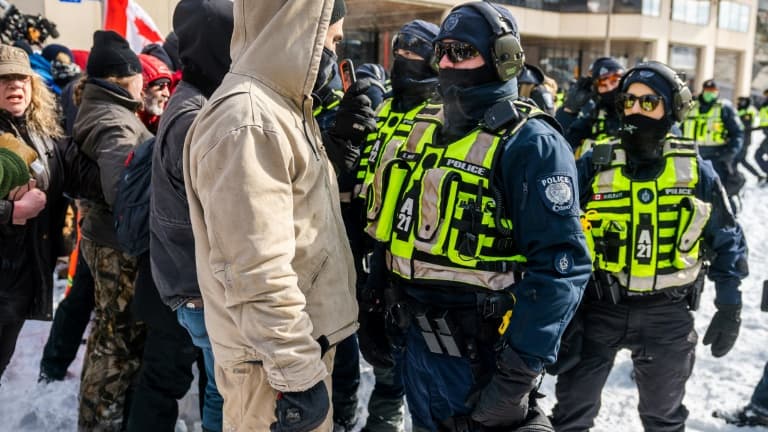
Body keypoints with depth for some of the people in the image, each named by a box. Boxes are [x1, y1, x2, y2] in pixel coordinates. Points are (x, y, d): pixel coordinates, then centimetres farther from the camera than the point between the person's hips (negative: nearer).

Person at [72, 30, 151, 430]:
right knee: (123, 339, 2)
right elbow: (121, 190, -34)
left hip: (107, 238, 10)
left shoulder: (101, 111, 11)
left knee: (110, 332, 23)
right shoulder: (114, 123, -21)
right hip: (121, 246, -10)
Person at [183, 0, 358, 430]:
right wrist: (298, 373, -22)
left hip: (303, 338, 9)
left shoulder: (281, 104, 10)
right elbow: (257, 273, -27)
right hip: (273, 355, -9)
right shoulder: (247, 122, -23)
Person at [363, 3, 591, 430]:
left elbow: (560, 266, -21)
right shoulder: (426, 132, 8)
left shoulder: (529, 144, -16)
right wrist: (382, 297, 12)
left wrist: (518, 372, -24)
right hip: (418, 346, 8)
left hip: (481, 360, -7)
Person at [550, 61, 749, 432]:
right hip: (599, 308, -1)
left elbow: (727, 241, 6)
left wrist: (729, 309, 2)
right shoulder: (594, 164, -6)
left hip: (668, 314, 1)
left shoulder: (695, 170, -3)